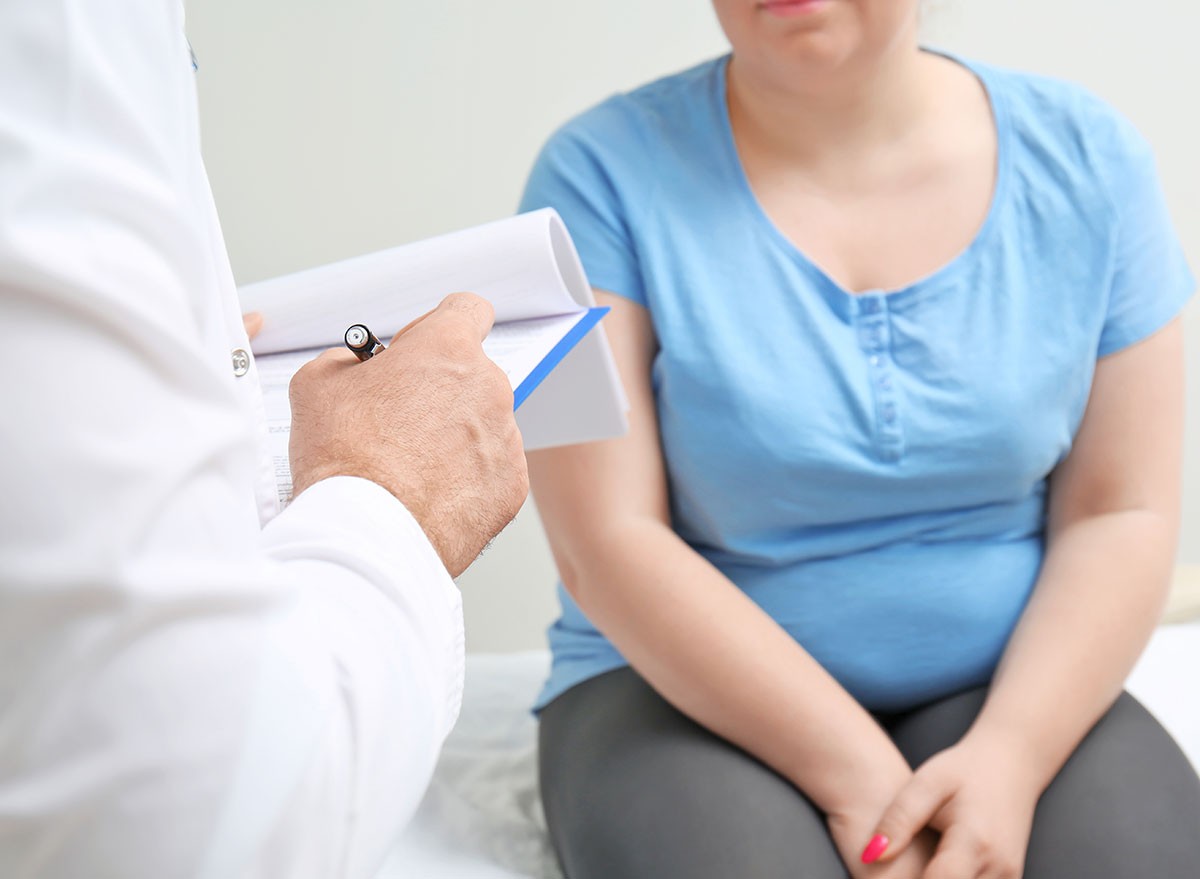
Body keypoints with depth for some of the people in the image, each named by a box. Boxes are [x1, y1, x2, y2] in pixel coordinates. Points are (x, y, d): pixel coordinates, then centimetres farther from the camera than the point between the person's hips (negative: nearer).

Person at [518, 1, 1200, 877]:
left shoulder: (1086, 157, 1)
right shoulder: (604, 172, -8)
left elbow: (1120, 513, -1)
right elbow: (606, 542, -14)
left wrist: (1011, 756, -17)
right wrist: (858, 780, -20)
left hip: (1002, 689, 2)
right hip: (693, 693, -2)